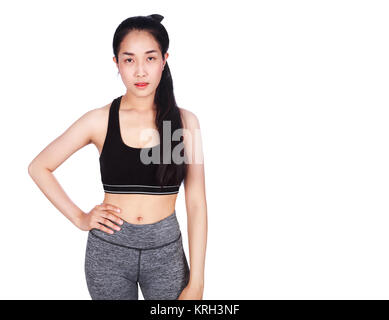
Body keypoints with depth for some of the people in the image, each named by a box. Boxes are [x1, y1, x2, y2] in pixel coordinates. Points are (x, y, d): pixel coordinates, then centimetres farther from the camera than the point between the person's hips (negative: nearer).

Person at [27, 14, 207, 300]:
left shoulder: (185, 121, -5)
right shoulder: (100, 120, -5)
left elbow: (196, 204, -5)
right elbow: (38, 168, 5)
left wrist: (196, 282, -7)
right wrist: (79, 218, -2)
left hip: (166, 251, 0)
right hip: (108, 249, 0)